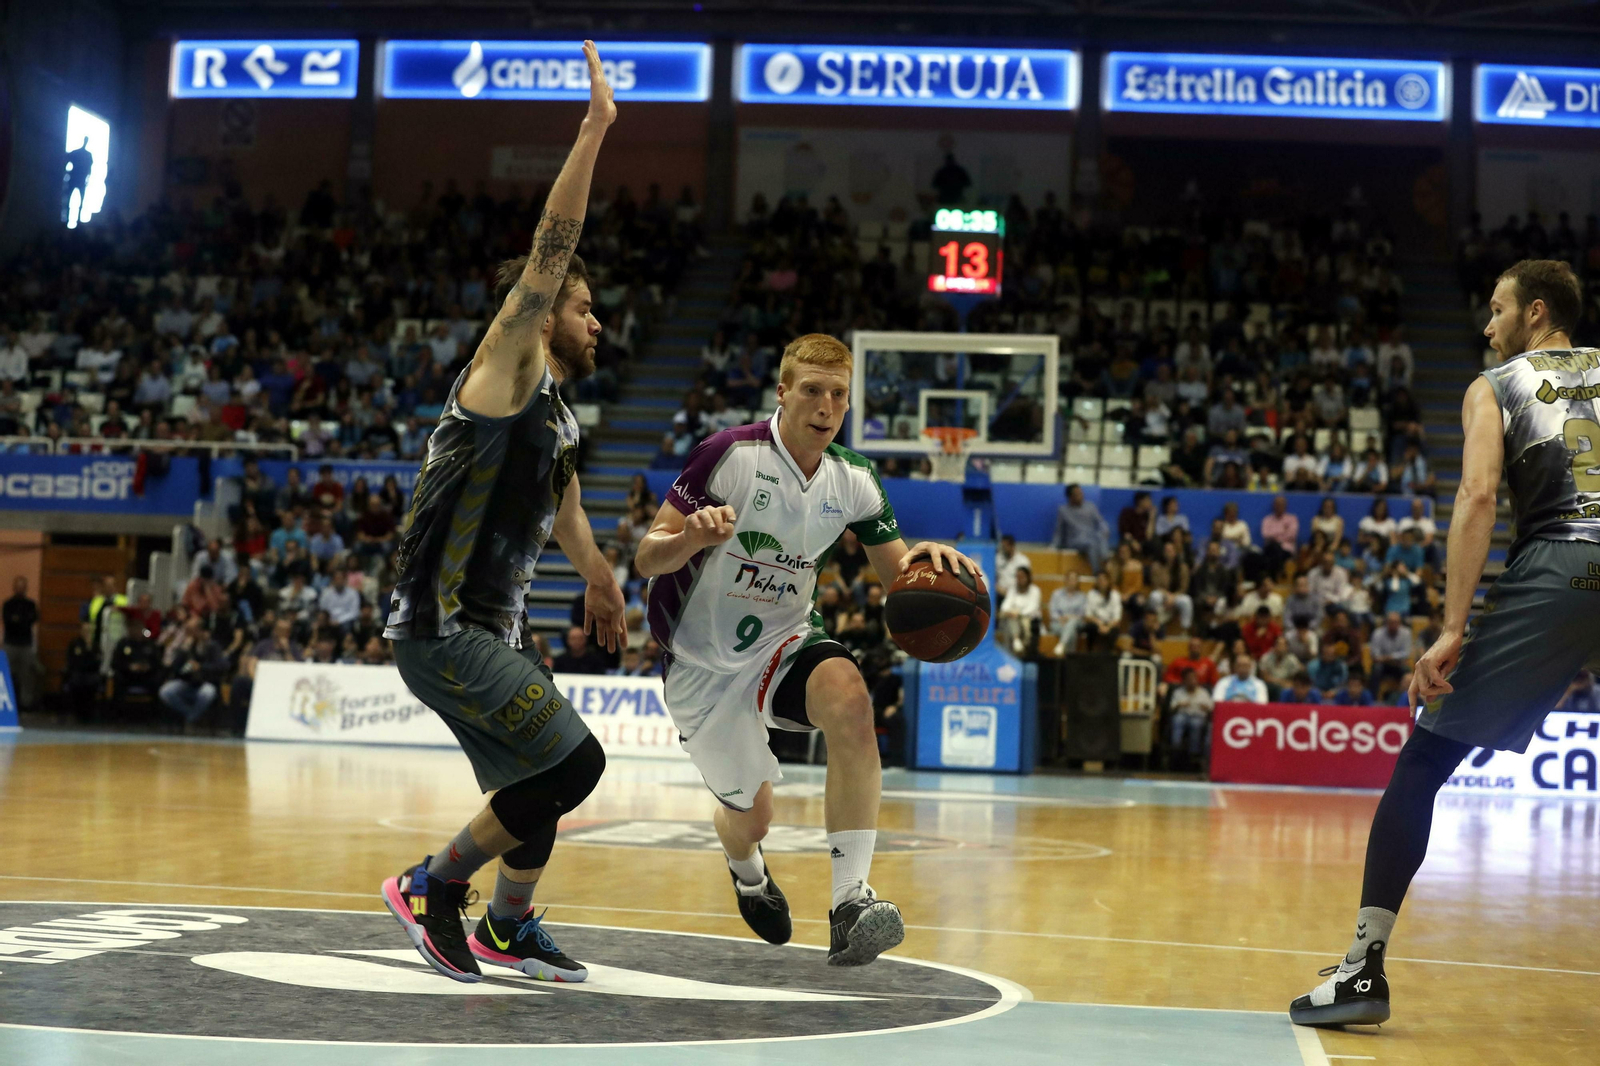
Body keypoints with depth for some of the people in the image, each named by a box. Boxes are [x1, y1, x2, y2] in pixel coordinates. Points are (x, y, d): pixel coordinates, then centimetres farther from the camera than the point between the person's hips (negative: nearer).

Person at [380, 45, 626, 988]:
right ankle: (431, 886, 0)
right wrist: (594, 129, -25)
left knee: (539, 783, 18)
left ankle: (508, 929, 39)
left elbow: (563, 509, 32)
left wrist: (600, 582, 43)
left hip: (484, 629, 10)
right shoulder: (507, 376, -11)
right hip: (445, 629, -10)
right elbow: (546, 258, -23)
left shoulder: (557, 413, 15)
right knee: (576, 761, -14)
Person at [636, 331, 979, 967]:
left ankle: (851, 901, -32)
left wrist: (927, 559, -21)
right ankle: (748, 872, 49)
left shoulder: (854, 480, -4)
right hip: (702, 663, -2)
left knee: (847, 694, -32)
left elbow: (898, 575, 3)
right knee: (749, 818, 6)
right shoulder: (731, 455, -18)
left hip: (783, 642, 2)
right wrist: (693, 537, -40)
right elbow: (646, 559, -17)